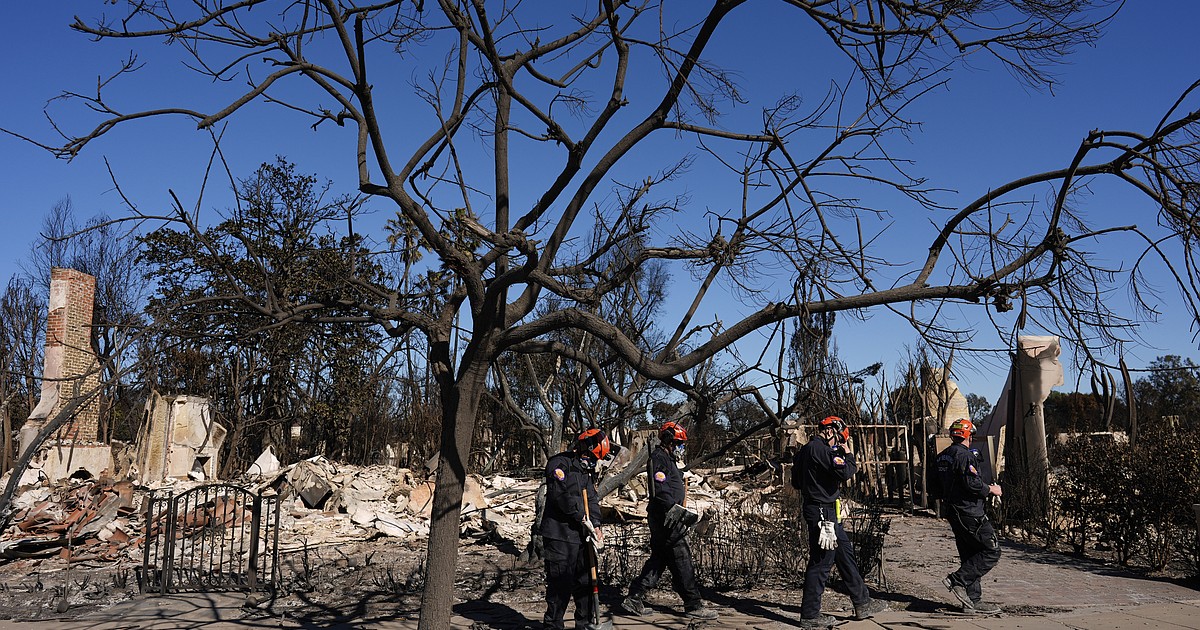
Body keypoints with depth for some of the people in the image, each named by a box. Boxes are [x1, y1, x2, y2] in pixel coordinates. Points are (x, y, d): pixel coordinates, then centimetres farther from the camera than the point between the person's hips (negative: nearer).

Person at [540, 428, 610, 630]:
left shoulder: (586, 470, 18)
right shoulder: (559, 463, -10)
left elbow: (592, 500, 14)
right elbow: (561, 495, -20)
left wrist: (595, 525, -1)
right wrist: (583, 517, -14)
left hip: (581, 535, 9)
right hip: (560, 535, -9)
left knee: (585, 581, 14)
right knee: (560, 583, -6)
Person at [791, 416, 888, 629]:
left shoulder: (805, 450, 14)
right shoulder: (820, 449, -17)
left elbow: (796, 482, 20)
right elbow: (844, 472, -23)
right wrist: (848, 455, -7)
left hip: (824, 513, 11)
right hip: (823, 513, -11)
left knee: (845, 553, 18)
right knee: (820, 562, -4)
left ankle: (862, 603, 29)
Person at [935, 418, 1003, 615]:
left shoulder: (941, 457, 13)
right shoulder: (965, 455, -15)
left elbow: (937, 486, 16)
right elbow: (973, 483, -23)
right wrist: (991, 489, -7)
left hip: (953, 513, 9)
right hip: (970, 513, -9)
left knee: (970, 556, 12)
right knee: (991, 551, -2)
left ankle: (973, 600, 13)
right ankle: (957, 580, -9)